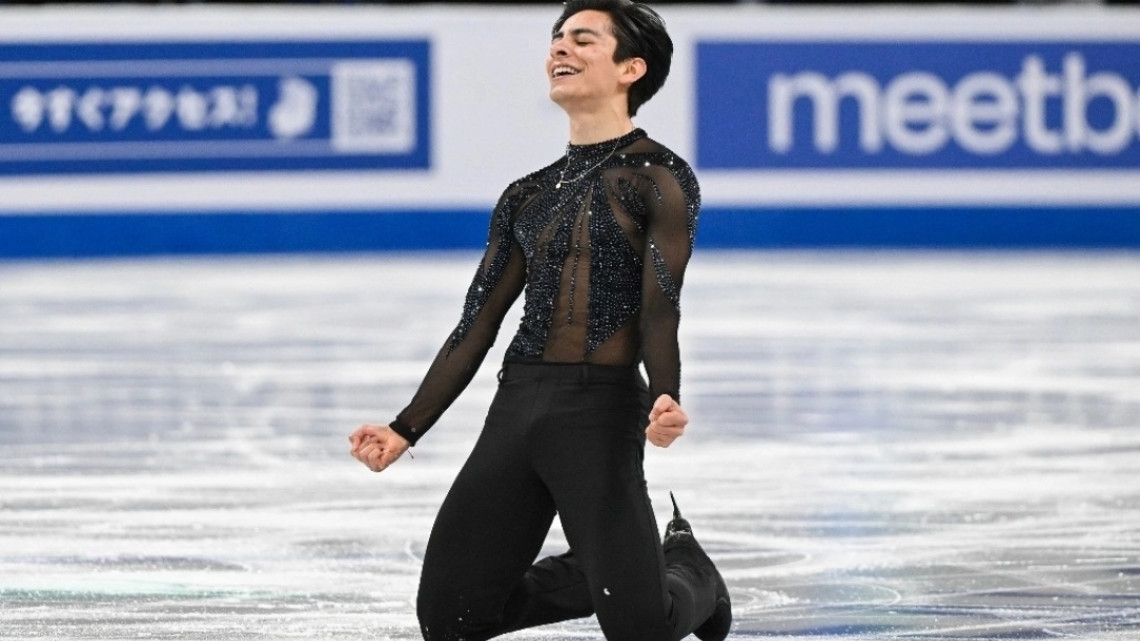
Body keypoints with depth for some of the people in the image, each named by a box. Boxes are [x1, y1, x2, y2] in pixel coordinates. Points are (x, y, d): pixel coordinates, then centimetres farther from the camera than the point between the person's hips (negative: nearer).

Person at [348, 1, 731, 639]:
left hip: (602, 407, -6)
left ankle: (687, 572, 25)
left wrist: (666, 398, -31)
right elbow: (476, 326, 16)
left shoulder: (661, 178, -1)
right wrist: (406, 430, 8)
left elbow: (661, 305, -13)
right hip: (516, 407, 6)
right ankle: (610, 571, 26)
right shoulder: (527, 196, 16)